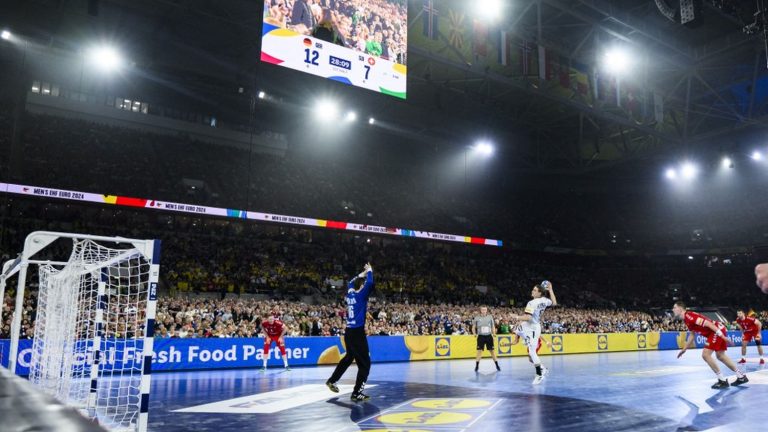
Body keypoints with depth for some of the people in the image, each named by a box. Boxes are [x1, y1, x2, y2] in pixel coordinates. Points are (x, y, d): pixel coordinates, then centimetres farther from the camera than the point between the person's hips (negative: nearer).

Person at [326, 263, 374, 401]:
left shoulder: (350, 293, 9)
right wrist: (369, 271, -7)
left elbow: (352, 282, 31)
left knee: (349, 357, 28)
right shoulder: (361, 295, -10)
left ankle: (332, 381, 39)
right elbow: (370, 283, -24)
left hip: (349, 332, 8)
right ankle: (356, 393, -5)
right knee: (365, 363, -2)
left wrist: (362, 273, 32)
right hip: (357, 332, -8)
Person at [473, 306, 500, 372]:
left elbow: (493, 326, 10)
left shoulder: (490, 317, 3)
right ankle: (477, 366, 7)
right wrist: (475, 333, -11)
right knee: (479, 351, -3)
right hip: (481, 336, -1)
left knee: (492, 350, 5)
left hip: (489, 336, 1)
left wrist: (494, 333, -5)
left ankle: (497, 366, 13)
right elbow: (473, 327, 6)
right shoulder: (477, 318, -1)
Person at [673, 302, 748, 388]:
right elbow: (691, 335, 25)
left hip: (717, 330, -10)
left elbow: (708, 324, -24)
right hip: (716, 332, 10)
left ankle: (722, 381, -4)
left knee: (705, 354, -12)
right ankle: (741, 377, 32)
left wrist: (722, 336, -26)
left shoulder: (689, 316, -18)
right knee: (720, 356, 20)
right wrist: (684, 349, 30)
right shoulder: (687, 319, 14)